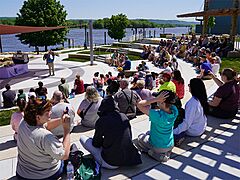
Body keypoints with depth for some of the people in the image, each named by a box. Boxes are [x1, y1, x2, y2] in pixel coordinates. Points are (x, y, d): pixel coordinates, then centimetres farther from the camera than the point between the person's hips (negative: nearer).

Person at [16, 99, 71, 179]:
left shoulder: (23, 123, -14)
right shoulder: (45, 137, -36)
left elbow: (46, 126, 1)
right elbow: (65, 156, -28)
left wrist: (61, 121, -15)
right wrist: (67, 129, -28)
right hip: (46, 175, -6)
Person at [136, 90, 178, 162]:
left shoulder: (157, 115, -37)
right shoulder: (174, 111, -20)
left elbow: (139, 105, -33)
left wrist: (156, 99, -38)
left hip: (158, 147, -6)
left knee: (140, 137, 23)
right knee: (148, 133, 31)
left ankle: (155, 153, 4)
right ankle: (167, 152, 17)